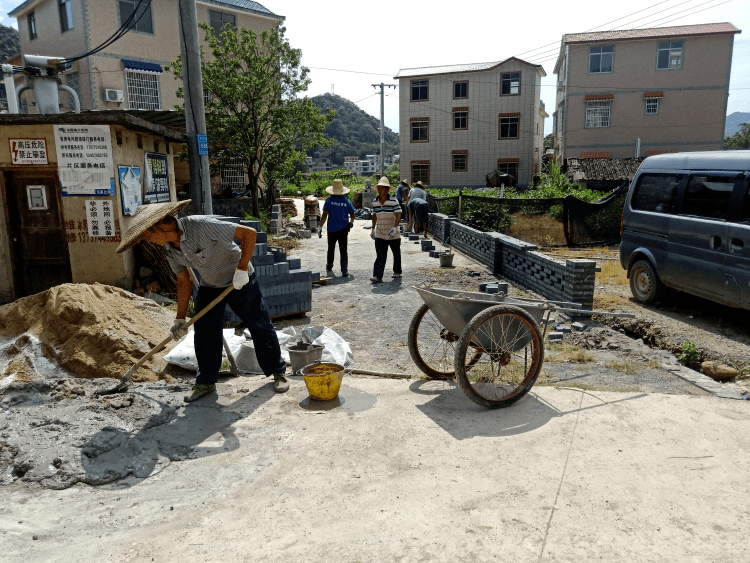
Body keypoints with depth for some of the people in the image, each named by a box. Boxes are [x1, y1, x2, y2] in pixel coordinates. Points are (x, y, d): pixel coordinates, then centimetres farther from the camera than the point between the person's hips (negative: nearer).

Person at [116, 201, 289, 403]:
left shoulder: (200, 225, -31)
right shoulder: (170, 250, -7)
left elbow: (248, 233, -30)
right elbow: (184, 282, 5)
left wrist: (242, 269, -32)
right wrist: (180, 319, 6)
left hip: (240, 282, -6)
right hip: (209, 287, 6)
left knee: (260, 327, 2)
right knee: (204, 334, 1)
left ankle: (278, 373, 19)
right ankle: (206, 382, 18)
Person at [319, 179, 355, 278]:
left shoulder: (329, 201, -5)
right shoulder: (346, 201, 2)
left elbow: (324, 215, -10)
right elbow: (352, 214, 6)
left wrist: (320, 227, -7)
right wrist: (351, 222, 21)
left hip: (332, 229, -1)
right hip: (343, 229, 1)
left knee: (331, 250, 9)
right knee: (343, 250, 8)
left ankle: (329, 270, 11)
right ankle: (344, 270, 7)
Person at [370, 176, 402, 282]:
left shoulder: (393, 201, -11)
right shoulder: (375, 202, 4)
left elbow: (398, 215, -16)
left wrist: (394, 228, -29)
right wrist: (373, 229, 17)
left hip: (393, 235, -2)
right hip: (380, 235, 3)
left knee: (396, 254, 14)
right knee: (380, 256, -6)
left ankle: (397, 272, 33)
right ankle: (377, 276, -12)